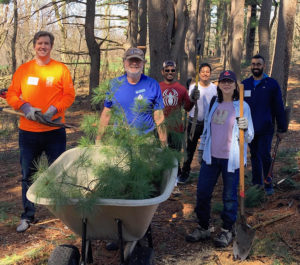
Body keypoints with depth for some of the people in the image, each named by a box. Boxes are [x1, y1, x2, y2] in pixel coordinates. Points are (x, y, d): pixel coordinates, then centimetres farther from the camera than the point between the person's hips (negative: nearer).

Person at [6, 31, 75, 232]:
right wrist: (25, 107, -12)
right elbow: (11, 95, 6)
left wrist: (54, 109, -17)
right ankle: (28, 216, 21)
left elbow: (69, 95, -2)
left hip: (55, 130, -2)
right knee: (28, 174, 9)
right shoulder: (23, 70, 6)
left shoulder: (61, 69, 1)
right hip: (28, 131, 2)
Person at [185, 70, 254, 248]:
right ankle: (203, 228, 25)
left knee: (230, 196, 5)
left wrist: (245, 128, -28)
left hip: (231, 158, -5)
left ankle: (227, 231, 23)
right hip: (211, 157, 5)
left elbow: (249, 138, -6)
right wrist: (201, 149, 22)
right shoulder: (214, 104, 9)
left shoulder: (242, 106, -5)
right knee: (202, 193, 8)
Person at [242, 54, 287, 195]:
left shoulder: (272, 84, -1)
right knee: (254, 156, 12)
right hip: (249, 129, 4)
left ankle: (268, 184, 9)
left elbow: (279, 108, 0)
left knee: (265, 156, -7)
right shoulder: (245, 84, 7)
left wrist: (282, 129, -2)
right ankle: (256, 183, 22)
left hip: (266, 129, -3)